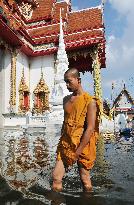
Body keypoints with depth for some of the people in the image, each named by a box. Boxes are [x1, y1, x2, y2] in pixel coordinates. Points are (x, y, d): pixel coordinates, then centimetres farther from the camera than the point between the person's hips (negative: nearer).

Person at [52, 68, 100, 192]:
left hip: (83, 146, -5)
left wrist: (77, 152, -16)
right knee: (56, 177, 4)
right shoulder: (66, 100, 9)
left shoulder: (90, 101, -11)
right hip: (65, 145, 5)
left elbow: (90, 128, -16)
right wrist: (62, 143, 15)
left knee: (85, 181, 10)